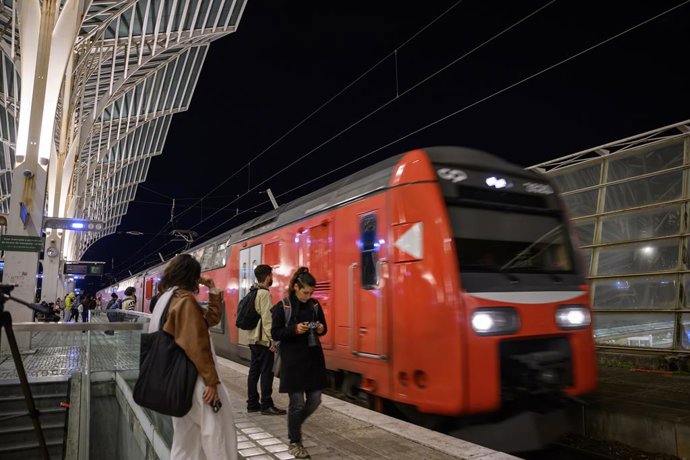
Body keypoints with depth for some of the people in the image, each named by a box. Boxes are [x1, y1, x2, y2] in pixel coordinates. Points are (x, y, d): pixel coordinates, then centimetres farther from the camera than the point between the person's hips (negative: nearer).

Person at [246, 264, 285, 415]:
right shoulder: (265, 293, -14)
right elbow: (266, 319, -20)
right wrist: (272, 340, -17)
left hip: (253, 339, 9)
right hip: (263, 340, -9)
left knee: (254, 371, 12)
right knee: (267, 372, -2)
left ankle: (252, 403, 18)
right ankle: (266, 405, 3)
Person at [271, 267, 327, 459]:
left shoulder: (315, 305, 5)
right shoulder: (282, 307, -8)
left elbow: (323, 327, 15)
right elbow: (275, 334, -7)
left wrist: (321, 329, -8)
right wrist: (294, 329, -22)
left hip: (313, 358, 5)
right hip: (293, 360, -5)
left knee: (315, 400, 8)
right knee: (297, 403, 1)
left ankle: (294, 425, 36)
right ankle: (294, 442, 22)